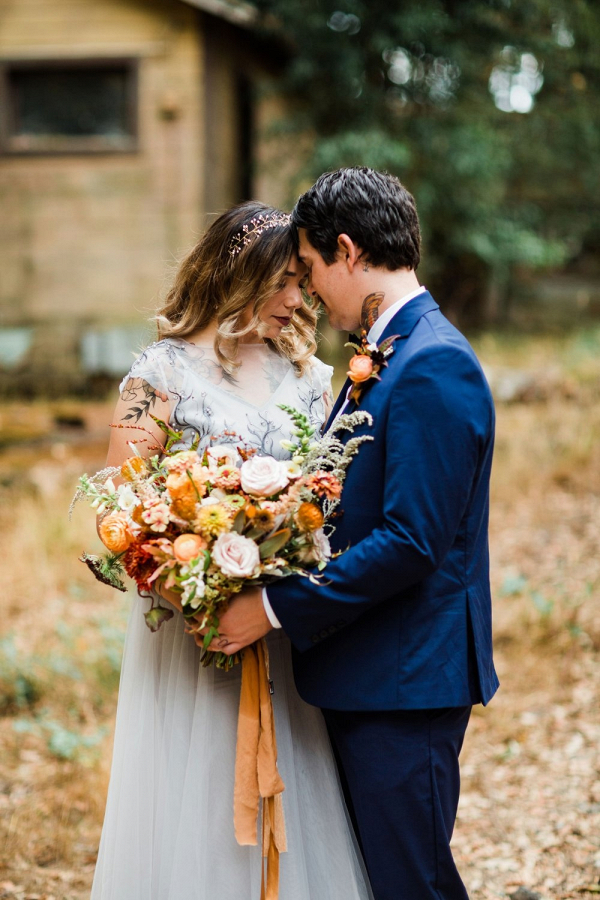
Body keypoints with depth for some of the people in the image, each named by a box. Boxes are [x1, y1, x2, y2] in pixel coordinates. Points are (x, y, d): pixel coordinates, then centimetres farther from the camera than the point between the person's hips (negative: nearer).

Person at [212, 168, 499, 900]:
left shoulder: (434, 366, -19)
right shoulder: (388, 353, 13)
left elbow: (411, 541, -24)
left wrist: (277, 608, -19)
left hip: (407, 681, -10)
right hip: (363, 674, 10)